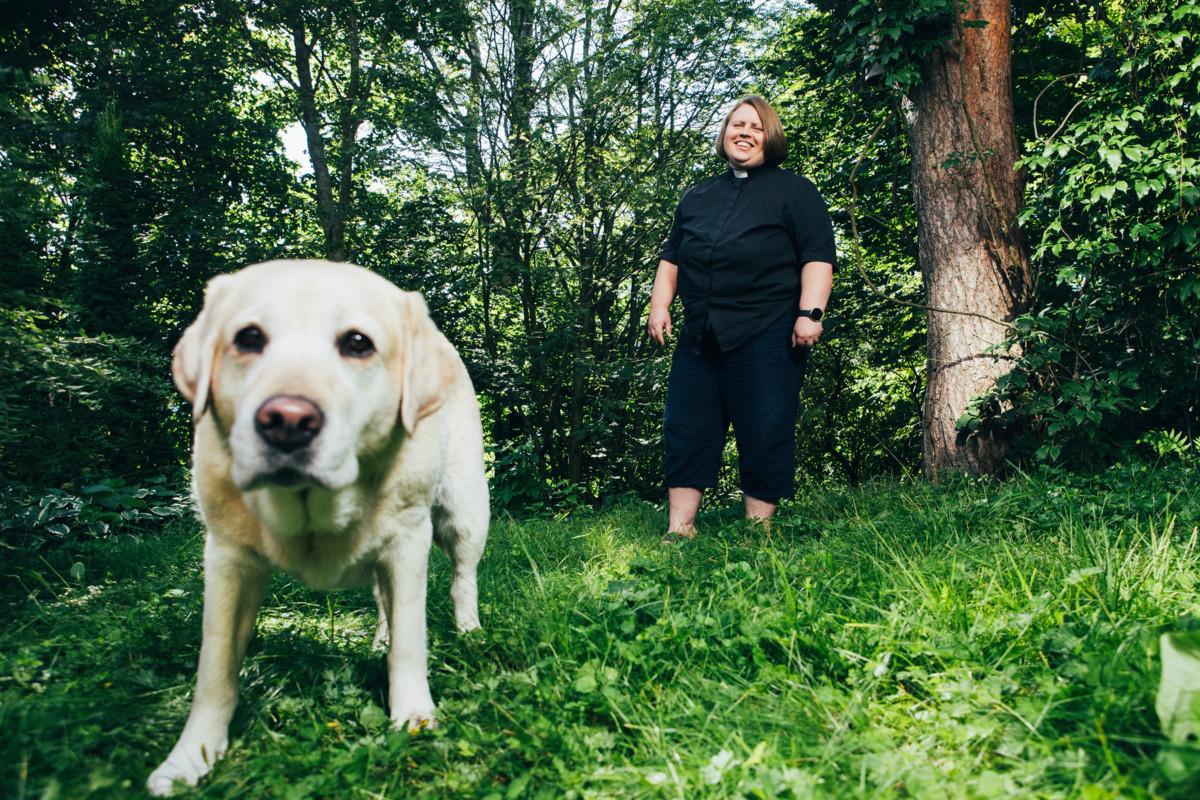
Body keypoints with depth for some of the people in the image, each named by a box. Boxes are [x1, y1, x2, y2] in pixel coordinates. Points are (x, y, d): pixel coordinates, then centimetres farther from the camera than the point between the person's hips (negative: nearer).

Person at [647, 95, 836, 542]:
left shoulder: (793, 190, 6)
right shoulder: (697, 197, 22)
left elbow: (818, 256, -3)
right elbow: (671, 257, 24)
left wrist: (810, 311, -14)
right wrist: (659, 305, 11)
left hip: (766, 335, -5)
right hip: (699, 335, 5)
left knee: (765, 434, -4)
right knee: (685, 429, 2)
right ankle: (679, 529, 7)